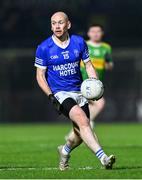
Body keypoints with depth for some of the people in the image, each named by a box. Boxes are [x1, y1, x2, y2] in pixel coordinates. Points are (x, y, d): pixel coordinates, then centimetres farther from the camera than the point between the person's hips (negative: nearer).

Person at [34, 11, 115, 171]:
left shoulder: (79, 42, 2)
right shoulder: (43, 48, -7)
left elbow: (88, 65, 12)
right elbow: (40, 75, -1)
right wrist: (50, 95, -14)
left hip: (78, 92, 4)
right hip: (59, 94, -4)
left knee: (81, 134, 3)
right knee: (82, 120, -28)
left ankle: (65, 150, 37)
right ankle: (103, 157, -35)